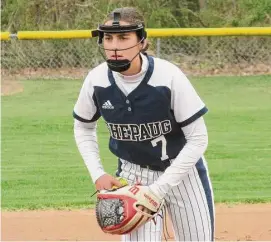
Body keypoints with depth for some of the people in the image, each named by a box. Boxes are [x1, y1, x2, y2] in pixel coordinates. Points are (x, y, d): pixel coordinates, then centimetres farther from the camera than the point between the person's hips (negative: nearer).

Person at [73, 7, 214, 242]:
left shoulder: (168, 76, -26)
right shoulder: (96, 80, -16)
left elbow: (198, 138, -19)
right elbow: (83, 128, 6)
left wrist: (158, 189, -21)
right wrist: (97, 174, -7)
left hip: (182, 170, -1)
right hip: (133, 175, 1)